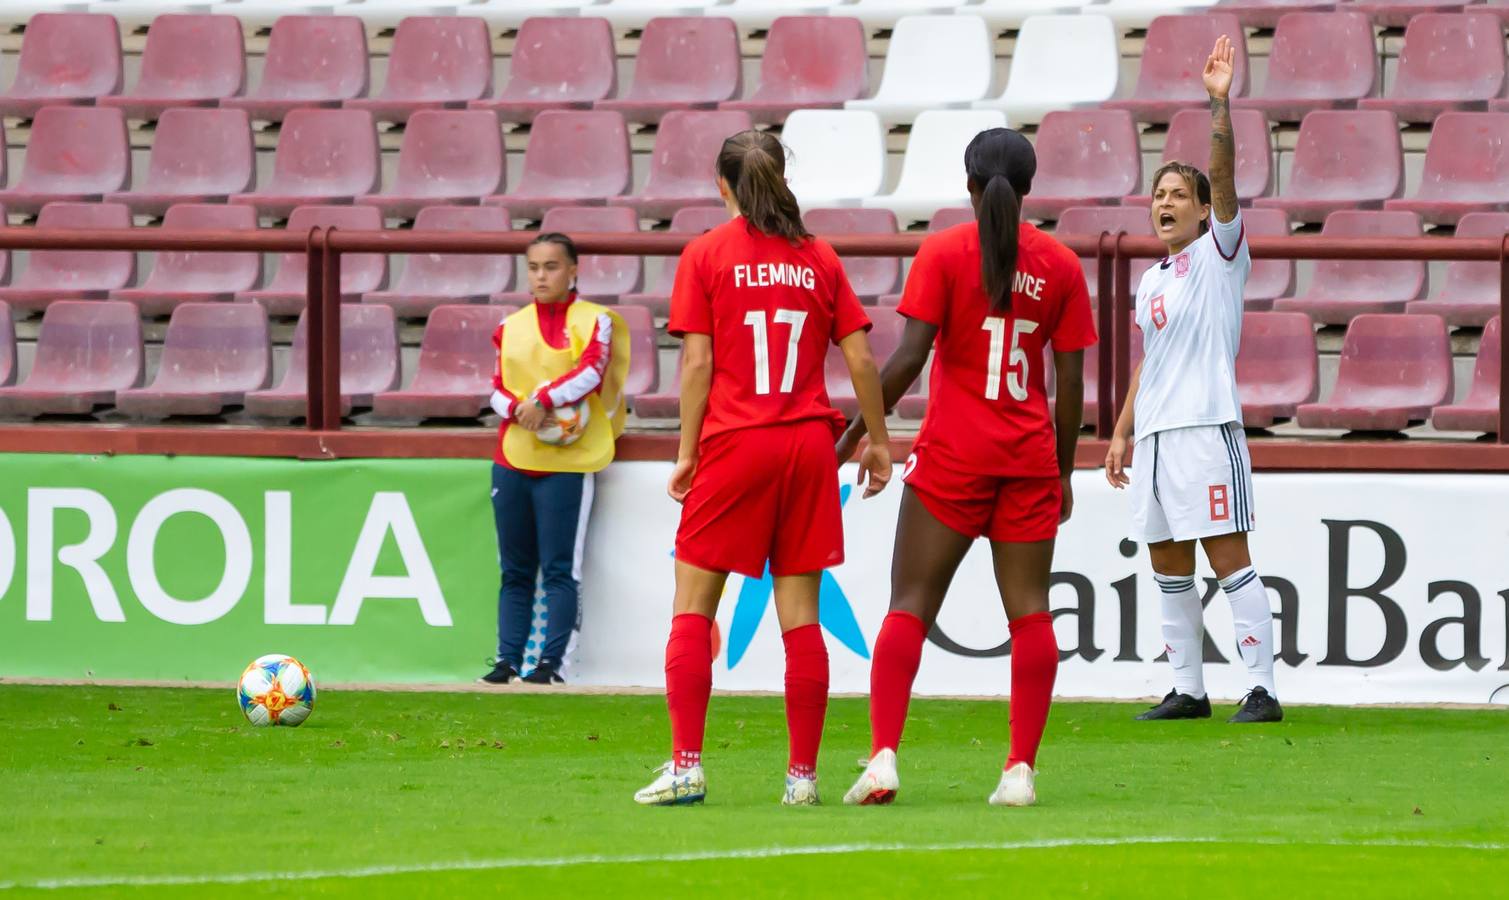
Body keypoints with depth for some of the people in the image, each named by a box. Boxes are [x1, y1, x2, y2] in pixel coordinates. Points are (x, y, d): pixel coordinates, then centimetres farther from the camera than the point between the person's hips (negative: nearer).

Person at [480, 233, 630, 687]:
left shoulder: (595, 321, 1)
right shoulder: (511, 327, 15)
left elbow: (591, 370, -14)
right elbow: (497, 388, 12)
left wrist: (545, 400, -25)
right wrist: (520, 409, -9)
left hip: (567, 461, -5)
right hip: (513, 458, 5)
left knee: (559, 569, -7)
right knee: (515, 569, 6)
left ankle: (551, 660, -7)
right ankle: (508, 658, 7)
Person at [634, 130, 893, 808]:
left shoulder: (705, 255, 0)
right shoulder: (818, 259, 8)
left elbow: (697, 363, -5)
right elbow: (860, 357, 5)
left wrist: (687, 454, -1)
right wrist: (878, 441, 15)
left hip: (734, 445, -3)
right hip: (809, 444, 3)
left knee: (693, 607, 4)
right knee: (800, 613, 5)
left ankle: (686, 766, -5)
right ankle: (803, 772, 3)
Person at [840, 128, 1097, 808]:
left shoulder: (943, 253, -5)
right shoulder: (1059, 264, 3)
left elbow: (909, 356, -11)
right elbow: (1070, 381, 5)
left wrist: (859, 430, -1)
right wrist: (1063, 469, 14)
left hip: (953, 455, -2)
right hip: (1030, 458, 2)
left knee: (911, 604, 2)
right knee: (1029, 610, 5)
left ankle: (883, 758, -10)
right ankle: (1021, 769, -1)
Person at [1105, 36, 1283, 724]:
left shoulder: (1218, 254, 0)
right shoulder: (1150, 281, 20)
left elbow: (1224, 179, -14)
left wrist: (1219, 103, -24)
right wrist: (1122, 432, 20)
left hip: (1207, 429, -8)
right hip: (1154, 434, 8)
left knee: (1229, 560, -10)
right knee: (1168, 570, 8)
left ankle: (1261, 689, -10)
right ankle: (1187, 690, 13)